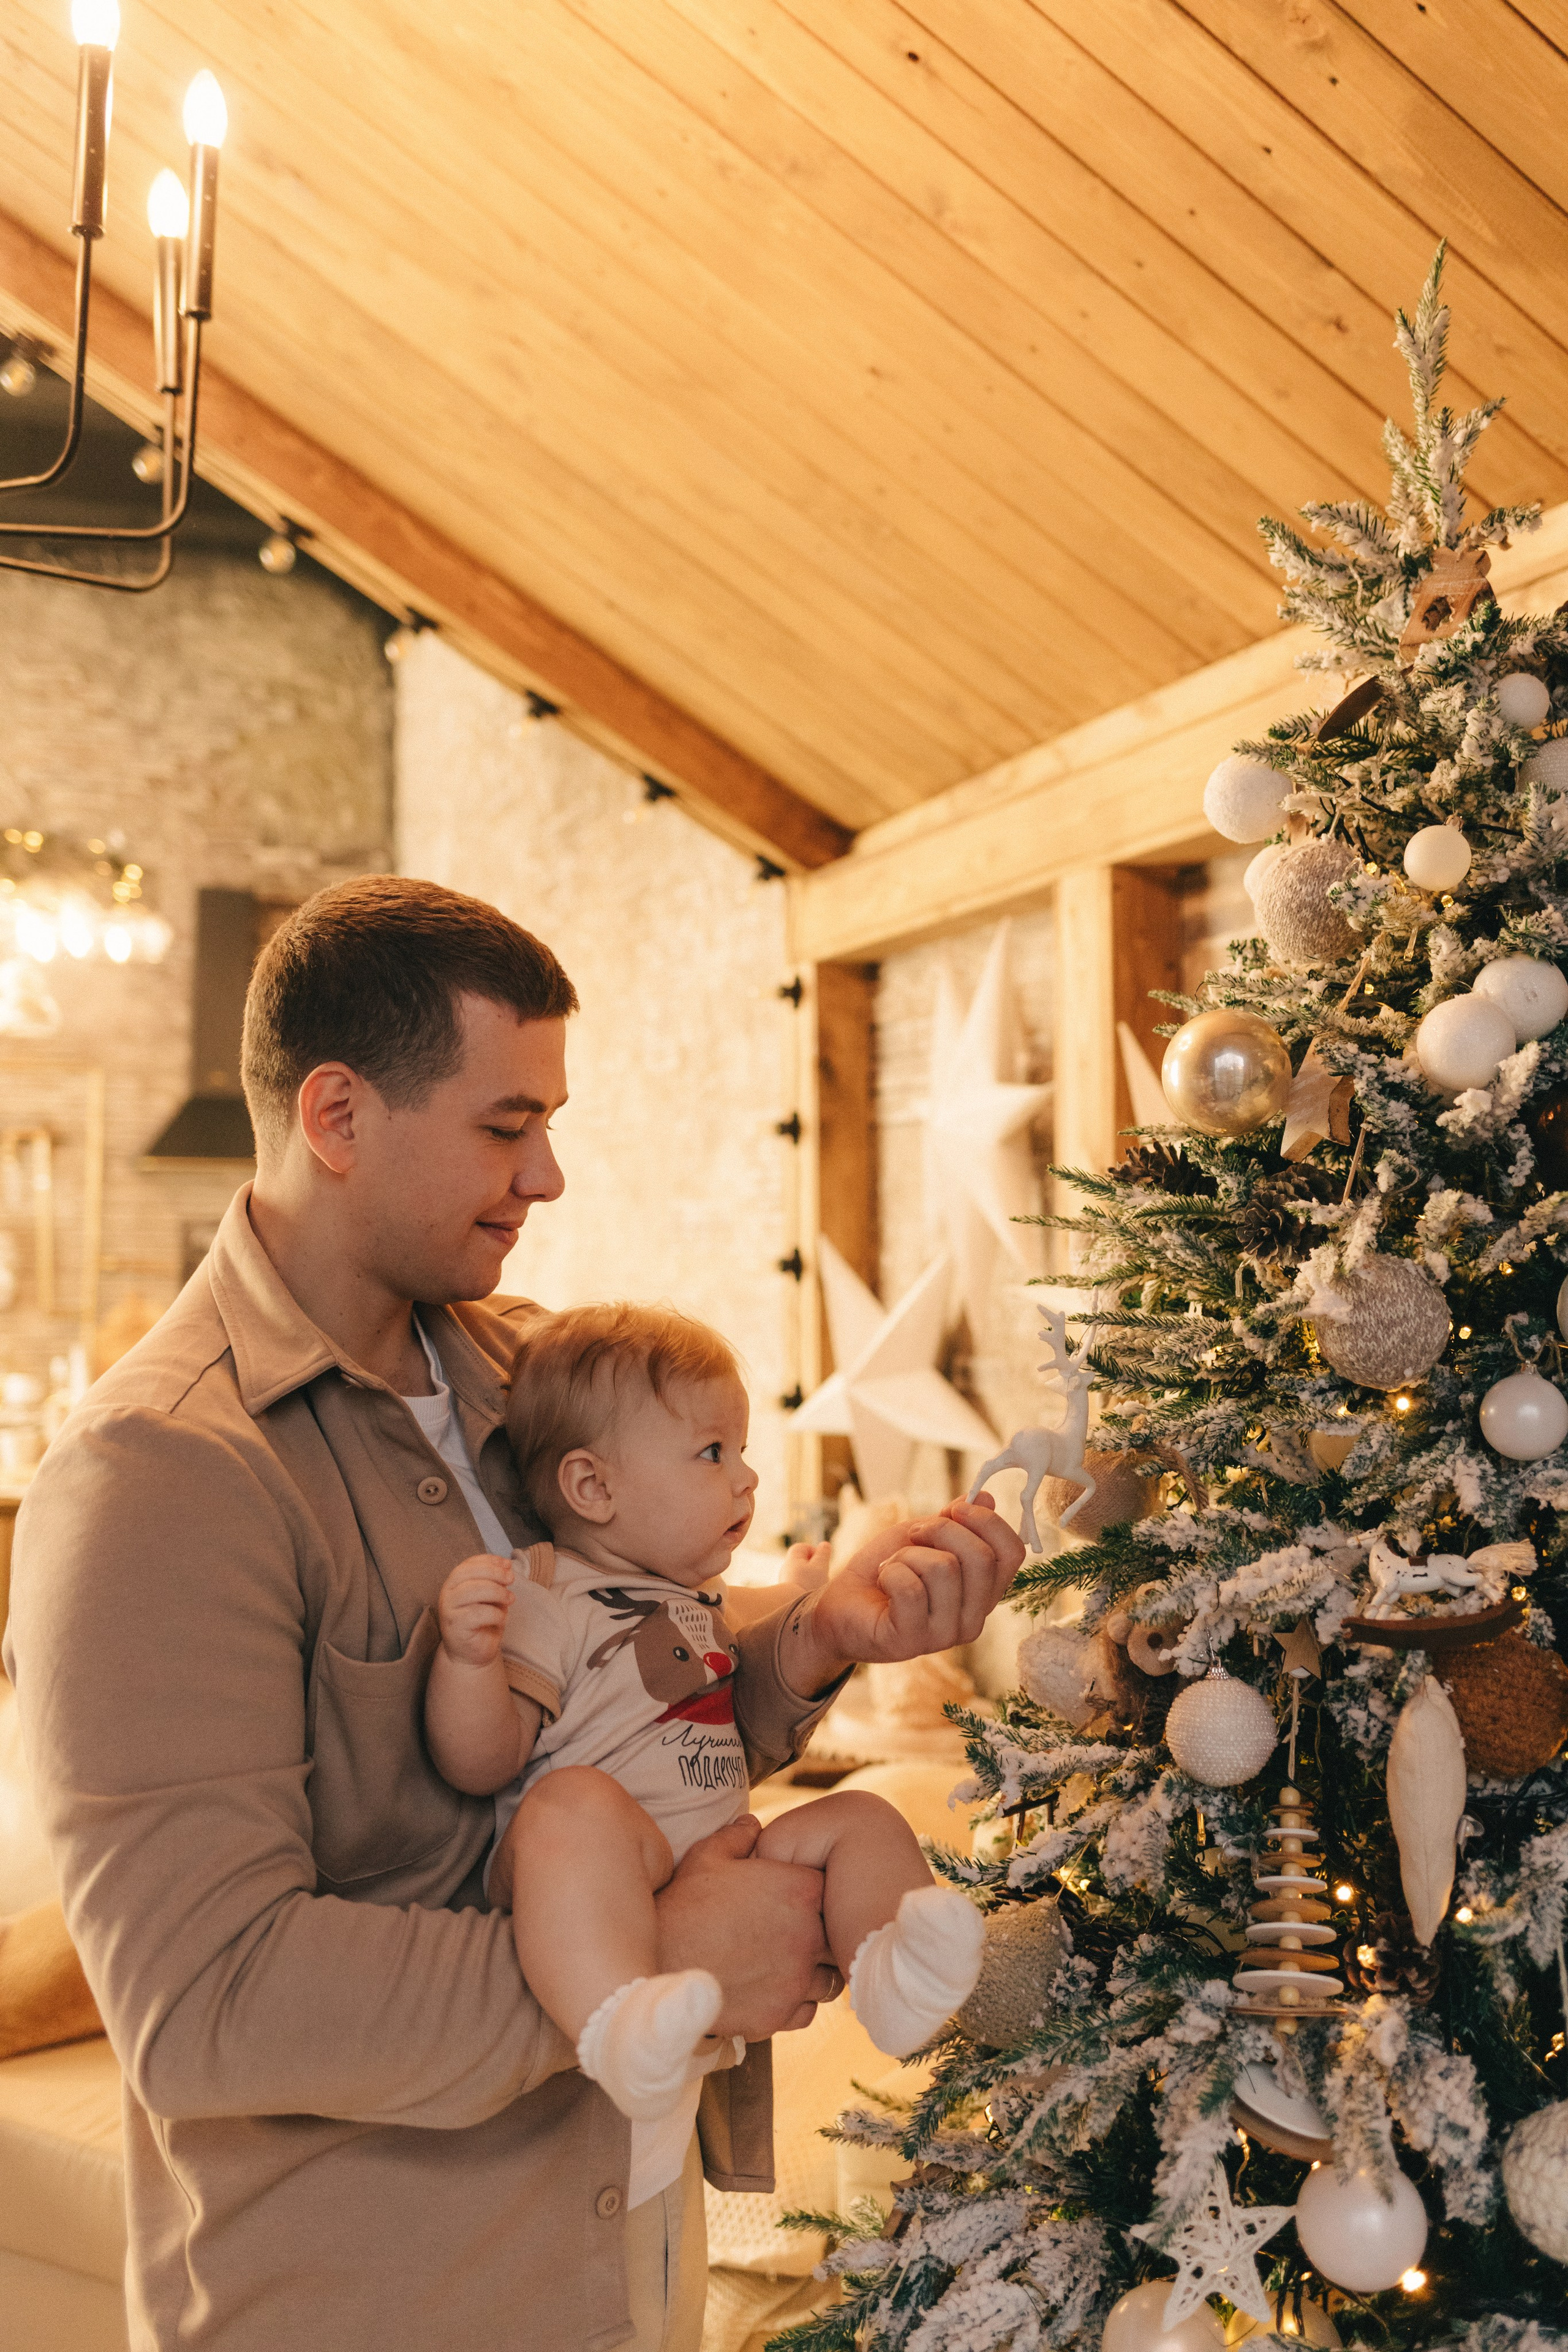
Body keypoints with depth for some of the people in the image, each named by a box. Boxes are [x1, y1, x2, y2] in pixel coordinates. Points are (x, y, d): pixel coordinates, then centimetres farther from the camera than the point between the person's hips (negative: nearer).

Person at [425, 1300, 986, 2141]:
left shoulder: (703, 1601, 24)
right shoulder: (540, 1599, -5)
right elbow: (480, 1763, -14)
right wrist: (469, 1655, -32)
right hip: (604, 1892, -8)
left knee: (861, 1818, -6)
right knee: (577, 1805, -37)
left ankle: (889, 1973, -34)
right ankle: (620, 2026, -57)